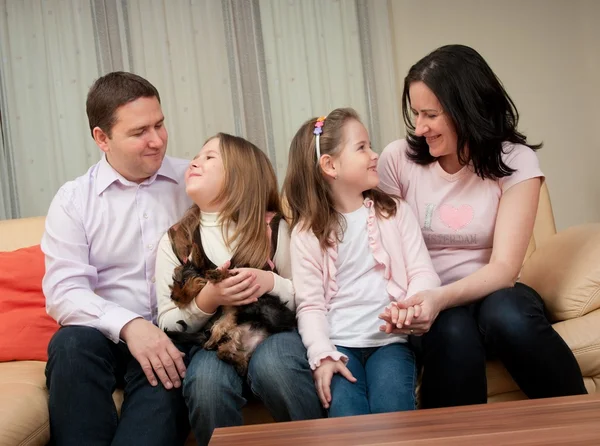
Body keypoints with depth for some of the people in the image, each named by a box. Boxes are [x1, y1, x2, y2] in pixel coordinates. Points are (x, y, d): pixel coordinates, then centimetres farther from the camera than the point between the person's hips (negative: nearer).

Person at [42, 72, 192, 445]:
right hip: (110, 336, 1)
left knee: (161, 372, -33)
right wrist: (129, 325, -23)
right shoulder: (72, 200, 4)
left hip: (181, 333, -1)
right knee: (72, 344, -31)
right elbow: (63, 292, -6)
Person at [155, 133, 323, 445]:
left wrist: (272, 283, -16)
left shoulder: (273, 228, 2)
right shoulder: (174, 241, 7)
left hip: (274, 330, -1)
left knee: (271, 364, -36)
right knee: (205, 381, -33)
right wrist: (207, 300, -16)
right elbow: (167, 324, 4)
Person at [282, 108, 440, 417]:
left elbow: (424, 273, 1)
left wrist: (412, 307, -21)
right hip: (339, 343, 0)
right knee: (345, 415, -24)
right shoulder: (306, 232, 5)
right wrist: (322, 355, -17)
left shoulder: (395, 212, 9)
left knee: (391, 413, -24)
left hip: (389, 339, 1)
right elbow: (310, 304, -1)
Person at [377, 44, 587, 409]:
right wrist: (401, 303, -24)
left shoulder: (515, 161, -7)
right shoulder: (398, 159, -3)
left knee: (507, 316, -35)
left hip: (490, 295, 0)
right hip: (429, 304, 0)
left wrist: (442, 297, -35)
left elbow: (504, 267, -16)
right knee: (452, 331, -36)